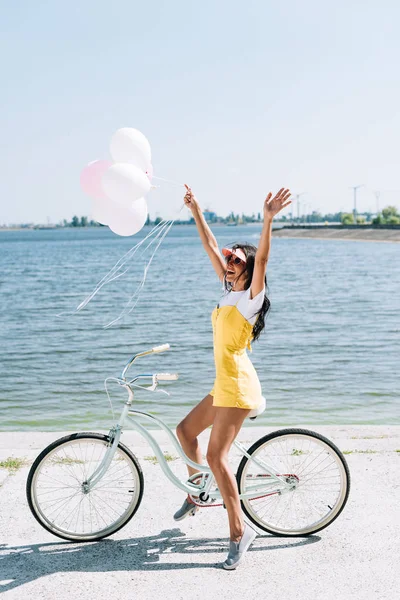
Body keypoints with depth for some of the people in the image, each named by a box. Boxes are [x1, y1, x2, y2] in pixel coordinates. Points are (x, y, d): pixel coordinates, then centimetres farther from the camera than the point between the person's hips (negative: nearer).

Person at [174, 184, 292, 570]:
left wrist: (268, 219, -39)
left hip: (237, 385, -9)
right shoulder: (229, 292, 12)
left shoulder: (251, 297, -9)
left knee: (215, 456, -11)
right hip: (224, 384, 9)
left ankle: (239, 531, -2)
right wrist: (196, 212, 15)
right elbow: (211, 247, 15)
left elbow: (262, 259, -27)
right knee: (185, 430, 19)